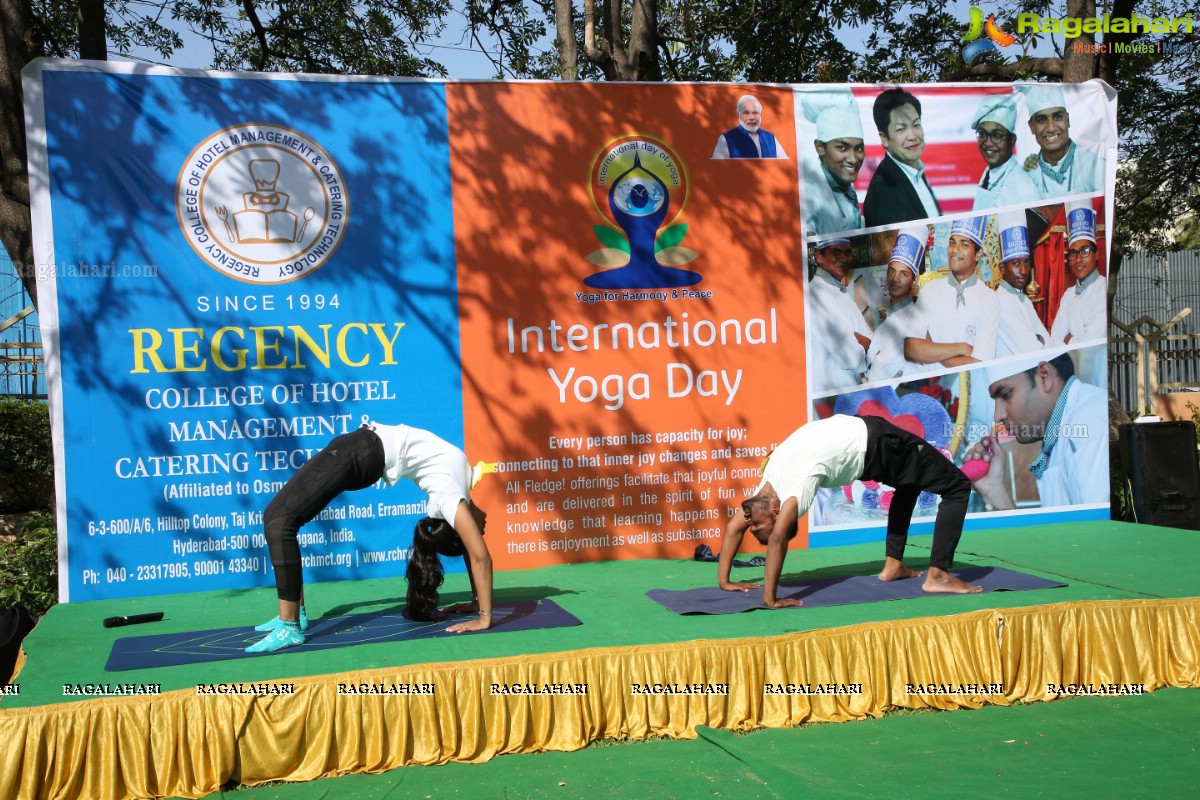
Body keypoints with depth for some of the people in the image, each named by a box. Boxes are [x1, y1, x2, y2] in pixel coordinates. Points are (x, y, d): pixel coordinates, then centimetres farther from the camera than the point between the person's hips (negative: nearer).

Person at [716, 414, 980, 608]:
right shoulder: (767, 485, -7)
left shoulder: (797, 486, -31)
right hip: (869, 446, 6)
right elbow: (734, 526, 2)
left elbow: (777, 540, -43)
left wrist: (771, 599, -37)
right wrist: (724, 581, 1)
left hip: (875, 441, -6)